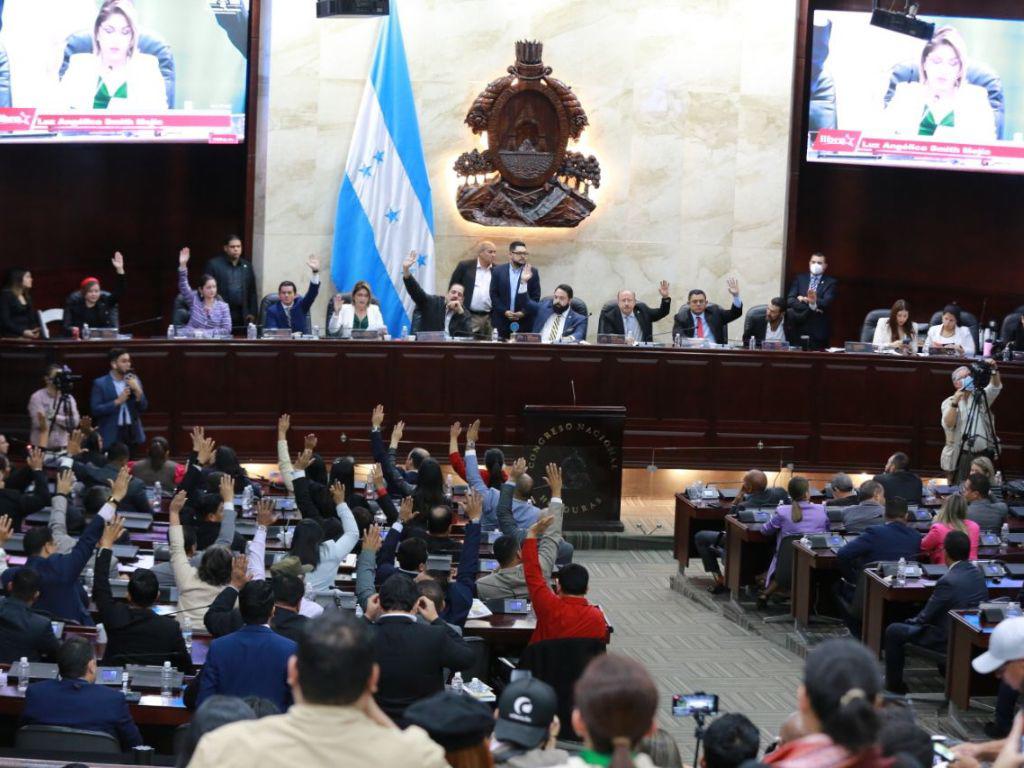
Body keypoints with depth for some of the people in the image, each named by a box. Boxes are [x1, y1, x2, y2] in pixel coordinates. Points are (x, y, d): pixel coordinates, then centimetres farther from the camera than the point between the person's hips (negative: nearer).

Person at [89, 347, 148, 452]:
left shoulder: (134, 380, 8)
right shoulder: (100, 383, -3)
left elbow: (143, 408, 6)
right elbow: (95, 410, -10)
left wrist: (137, 390, -10)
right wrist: (117, 401, -16)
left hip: (132, 433, 3)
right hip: (111, 436, -3)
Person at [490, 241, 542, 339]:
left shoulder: (533, 272, 5)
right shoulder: (498, 271, 6)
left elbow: (536, 296, 3)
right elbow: (493, 294, 3)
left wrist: (523, 312, -9)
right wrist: (504, 311, -8)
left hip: (524, 323, 0)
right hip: (501, 321, 0)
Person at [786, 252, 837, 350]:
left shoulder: (831, 282, 5)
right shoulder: (799, 279, 11)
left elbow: (826, 303, -9)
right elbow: (790, 300, 0)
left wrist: (804, 300, -15)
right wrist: (810, 307, -12)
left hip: (819, 331, -2)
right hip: (800, 328, 2)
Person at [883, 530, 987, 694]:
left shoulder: (948, 582, -27)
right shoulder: (977, 573, -2)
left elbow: (926, 616, -16)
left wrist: (911, 621, 6)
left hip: (948, 640, -8)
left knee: (893, 631, 7)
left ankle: (893, 683, 18)